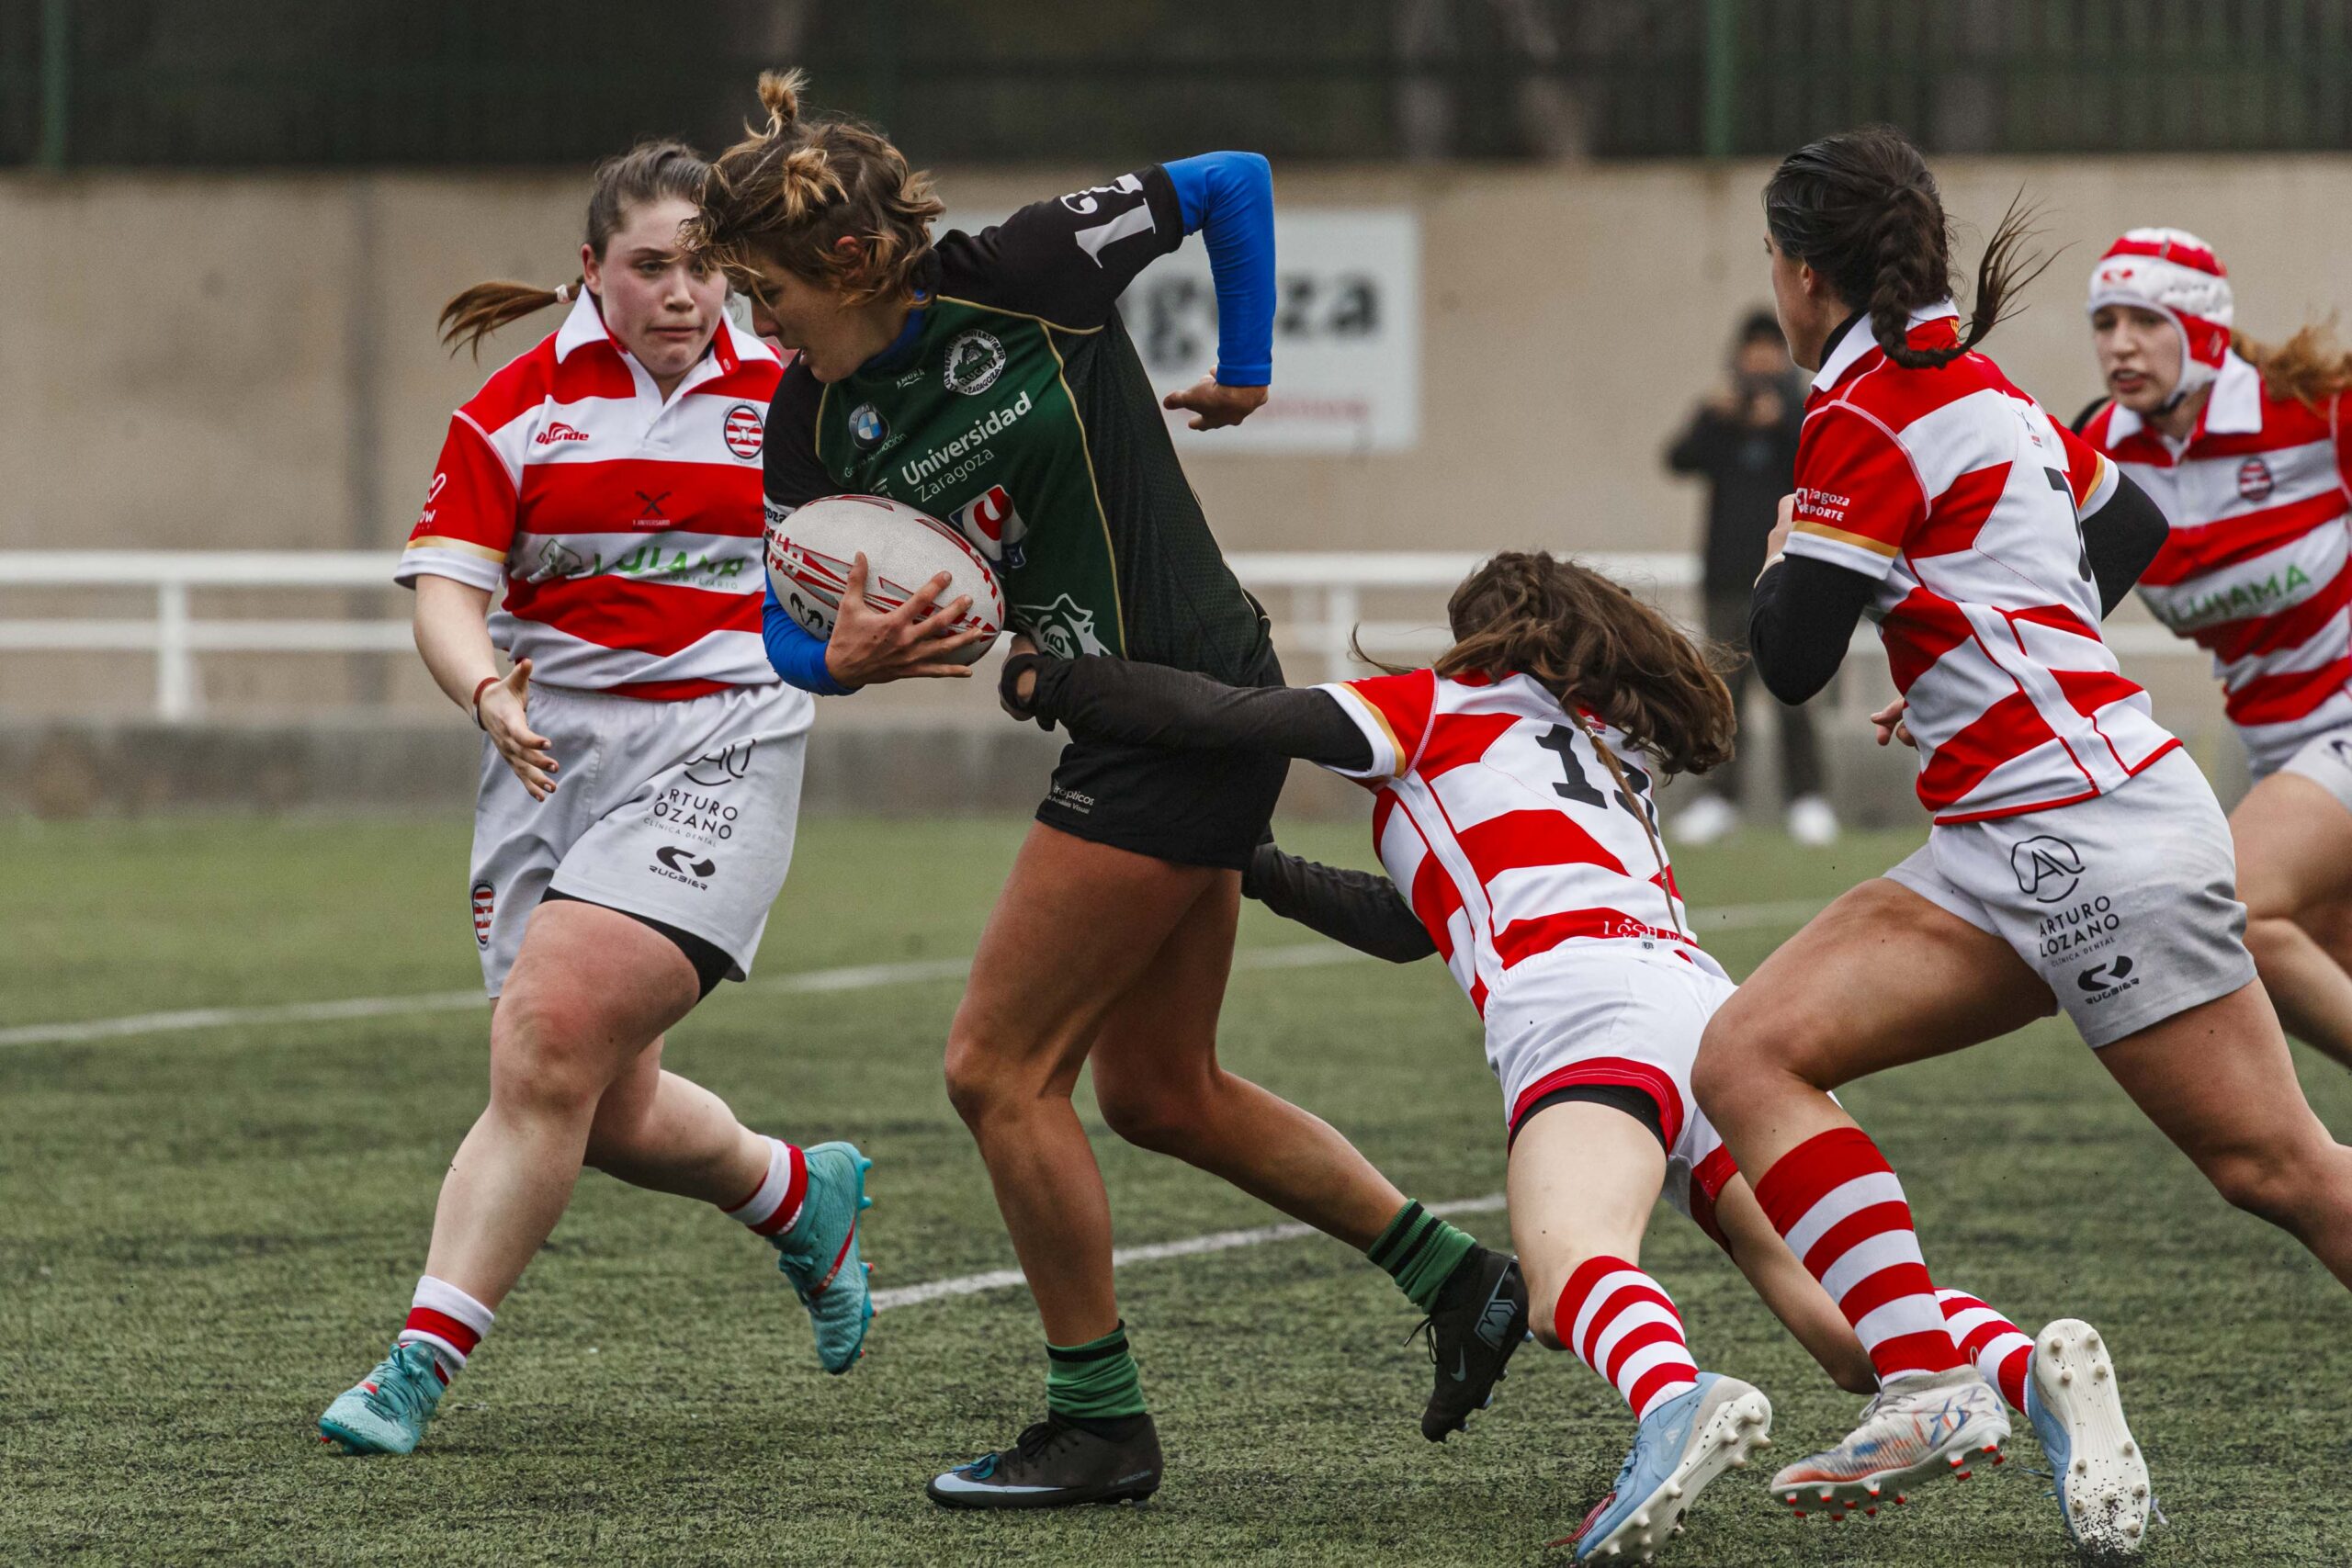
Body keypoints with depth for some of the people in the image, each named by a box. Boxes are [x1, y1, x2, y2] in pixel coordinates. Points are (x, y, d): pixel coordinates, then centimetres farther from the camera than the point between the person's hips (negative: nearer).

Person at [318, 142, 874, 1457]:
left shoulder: (786, 394, 6)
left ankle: (426, 1360, -17)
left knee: (550, 1039, -20)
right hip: (551, 755, 3)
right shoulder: (515, 411, 4)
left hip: (717, 746, -3)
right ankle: (803, 1195, 37)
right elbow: (446, 593, -3)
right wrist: (486, 692, -23)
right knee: (611, 1115, 4)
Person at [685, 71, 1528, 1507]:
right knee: (1156, 1091, 15)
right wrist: (846, 658, -17)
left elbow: (1233, 182, -4)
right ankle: (1462, 1282, 25)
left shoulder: (1028, 277, -16)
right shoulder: (815, 429, 0)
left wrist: (1246, 370, 3)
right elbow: (785, 629, 5)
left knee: (1001, 1070, -6)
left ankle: (1099, 1424, 6)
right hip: (1133, 728, 8)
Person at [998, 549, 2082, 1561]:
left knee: (1570, 1257, -32)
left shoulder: (1443, 707, 22)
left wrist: (1051, 682, 24)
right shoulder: (1610, 756, 40)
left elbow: (1222, 718, 12)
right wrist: (1258, 871, 52)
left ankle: (1678, 1402, -63)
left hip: (1585, 1006, -6)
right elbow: (1413, 925, 47)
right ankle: (2025, 1369, -31)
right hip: (1705, 1007, 6)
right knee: (1851, 1330, -2)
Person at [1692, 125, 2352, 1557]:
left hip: (2093, 832, -9)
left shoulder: (1869, 416, -10)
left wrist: (1789, 549, 10)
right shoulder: (1977, 385, 16)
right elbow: (2131, 527, 29)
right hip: (2011, 856, 9)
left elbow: (1792, 659, -11)